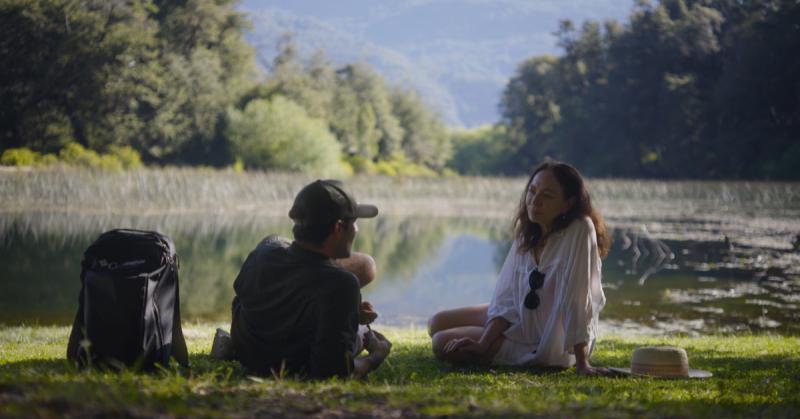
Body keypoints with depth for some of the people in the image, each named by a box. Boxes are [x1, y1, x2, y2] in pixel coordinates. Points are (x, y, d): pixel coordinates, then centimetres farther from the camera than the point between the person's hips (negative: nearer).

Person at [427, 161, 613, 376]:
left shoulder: (579, 231, -25)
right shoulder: (528, 232, -3)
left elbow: (576, 301, -29)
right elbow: (507, 297, -6)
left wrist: (582, 364, -29)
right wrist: (483, 344, -17)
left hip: (549, 343, -7)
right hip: (522, 321, 7)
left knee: (443, 343, -12)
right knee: (438, 323, 10)